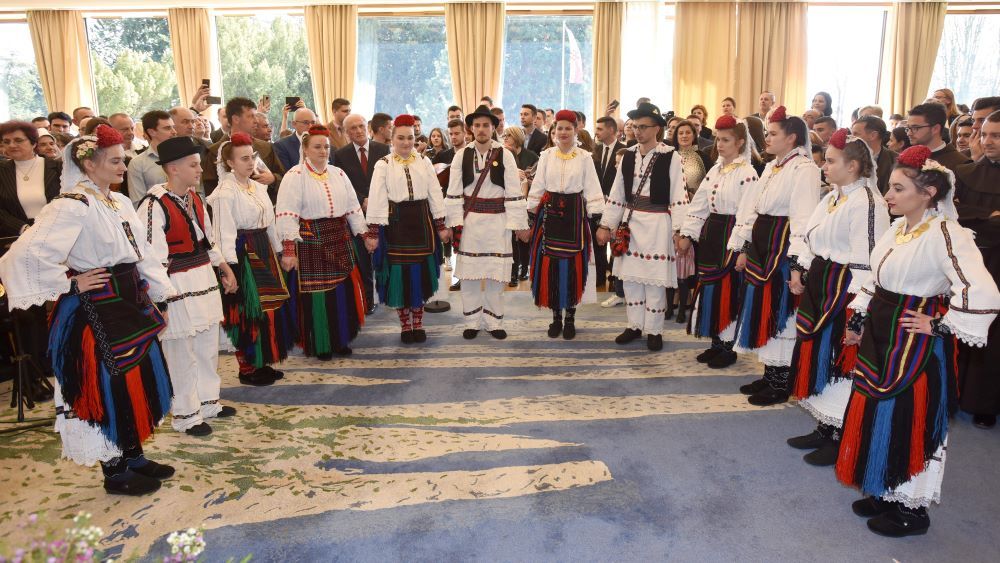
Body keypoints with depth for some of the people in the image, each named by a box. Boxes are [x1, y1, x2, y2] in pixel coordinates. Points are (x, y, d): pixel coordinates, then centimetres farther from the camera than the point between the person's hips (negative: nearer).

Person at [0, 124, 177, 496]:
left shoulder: (120, 202, 10)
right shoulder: (72, 206, -16)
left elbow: (142, 254, 17)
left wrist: (165, 291, 12)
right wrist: (71, 284, -16)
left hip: (130, 304, 9)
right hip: (96, 310, -8)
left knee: (138, 382, 15)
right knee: (108, 387, 1)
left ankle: (133, 457, 31)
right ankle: (114, 473, 17)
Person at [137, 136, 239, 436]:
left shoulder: (195, 197, 8)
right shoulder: (154, 204, -17)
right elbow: (152, 256, -20)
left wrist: (225, 269, 20)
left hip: (205, 278, 8)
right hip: (177, 287, -8)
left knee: (208, 346, 18)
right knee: (182, 353, 4)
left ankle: (207, 401, 34)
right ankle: (186, 415, 19)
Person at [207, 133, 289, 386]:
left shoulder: (258, 187, 13)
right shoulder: (225, 192, -11)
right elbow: (225, 232, -15)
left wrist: (276, 251, 15)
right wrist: (231, 266, -20)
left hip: (263, 250, 8)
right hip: (242, 254, -8)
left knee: (267, 308, 11)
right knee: (248, 312, -2)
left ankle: (262, 363, 23)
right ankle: (247, 368, 11)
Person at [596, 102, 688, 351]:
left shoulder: (670, 157, -7)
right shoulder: (628, 156, 7)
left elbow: (678, 196, -8)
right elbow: (617, 194, 10)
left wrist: (679, 229, -13)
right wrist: (606, 225, 8)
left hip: (657, 224, -5)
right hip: (630, 222, 5)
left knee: (654, 279, 2)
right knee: (629, 277, 10)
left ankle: (653, 330, 15)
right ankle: (635, 325, 24)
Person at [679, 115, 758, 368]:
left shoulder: (747, 173, -11)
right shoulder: (715, 170, 12)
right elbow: (699, 205, 12)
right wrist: (687, 234, 7)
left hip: (731, 236, -7)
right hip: (710, 233, 8)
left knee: (727, 290, -1)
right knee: (709, 288, 11)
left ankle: (728, 346, 13)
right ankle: (716, 343, 23)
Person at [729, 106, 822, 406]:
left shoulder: (804, 169, -12)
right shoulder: (772, 167, 16)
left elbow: (804, 220, -20)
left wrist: (797, 264, -24)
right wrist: (744, 248, 16)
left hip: (783, 248, -9)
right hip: (761, 246, 9)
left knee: (779, 311, -1)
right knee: (762, 309, 13)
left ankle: (781, 384, 11)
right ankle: (769, 374, 26)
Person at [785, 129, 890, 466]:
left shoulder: (866, 203, -17)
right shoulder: (832, 197, 13)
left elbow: (866, 261, -21)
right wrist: (800, 269, 9)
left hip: (843, 290, -10)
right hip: (819, 286, 10)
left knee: (838, 359, 0)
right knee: (816, 355, 15)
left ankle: (840, 438, 16)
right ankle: (824, 428, 29)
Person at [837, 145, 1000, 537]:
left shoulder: (945, 234, -20)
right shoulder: (898, 228, 7)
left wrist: (940, 326, -20)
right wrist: (857, 320, 16)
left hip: (914, 344, -8)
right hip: (880, 336, 9)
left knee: (907, 421, 3)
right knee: (874, 414, 15)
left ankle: (911, 508, 21)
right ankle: (884, 491, 33)